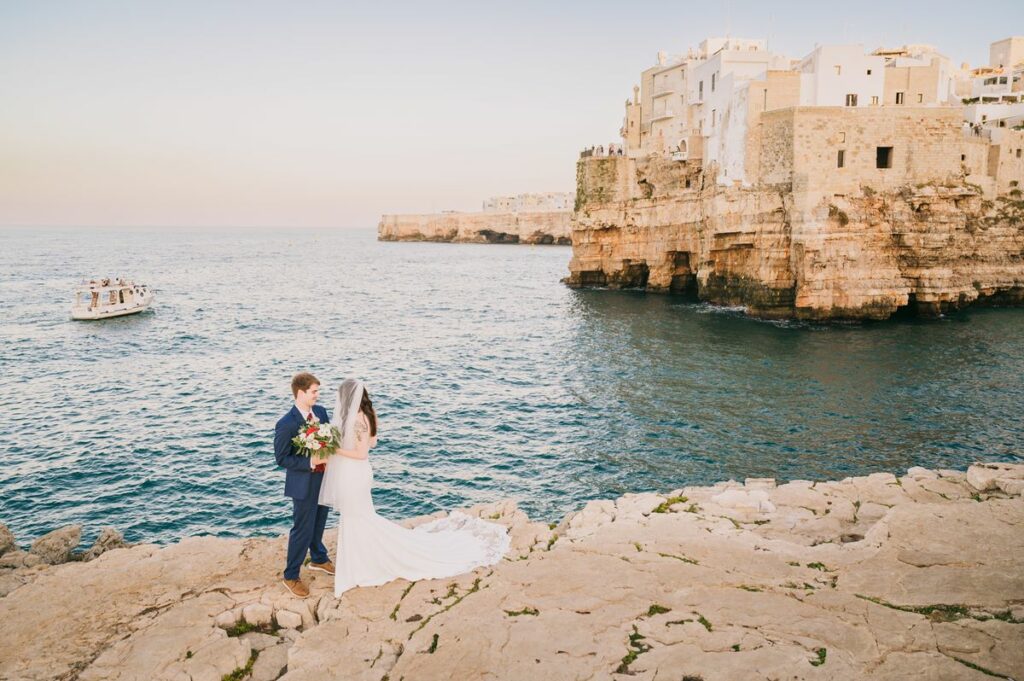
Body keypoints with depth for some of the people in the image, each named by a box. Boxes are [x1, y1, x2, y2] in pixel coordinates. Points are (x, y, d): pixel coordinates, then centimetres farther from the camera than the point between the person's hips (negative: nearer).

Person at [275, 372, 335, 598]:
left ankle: (319, 558, 49)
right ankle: (291, 576, 21)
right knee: (303, 529, 4)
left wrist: (329, 457, -12)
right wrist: (310, 462, -27)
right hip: (304, 484, -7)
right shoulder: (286, 424, -24)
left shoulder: (321, 412, -3)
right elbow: (281, 458, -20)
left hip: (324, 478, 7)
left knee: (319, 523, 26)